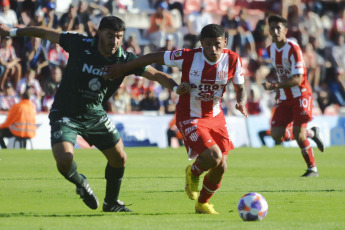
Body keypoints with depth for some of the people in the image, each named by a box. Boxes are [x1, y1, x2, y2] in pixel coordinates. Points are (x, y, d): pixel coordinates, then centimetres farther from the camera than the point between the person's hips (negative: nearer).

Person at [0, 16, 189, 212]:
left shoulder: (125, 60, -12)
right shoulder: (80, 45, -17)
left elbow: (156, 74, -8)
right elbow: (47, 33, -4)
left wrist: (176, 87, -28)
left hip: (95, 115, 4)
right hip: (65, 114, -4)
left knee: (119, 159, 6)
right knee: (64, 160, -22)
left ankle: (112, 203, 32)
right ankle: (81, 184, 14)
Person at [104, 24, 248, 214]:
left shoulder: (233, 60, -11)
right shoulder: (188, 57, -22)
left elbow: (240, 88, 3)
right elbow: (154, 57, -11)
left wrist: (241, 102, -21)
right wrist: (121, 68, -5)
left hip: (215, 116, 5)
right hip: (189, 117, -5)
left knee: (220, 167, 5)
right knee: (213, 157, -24)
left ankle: (202, 204, 34)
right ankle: (193, 173, 13)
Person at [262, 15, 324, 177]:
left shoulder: (293, 49, -18)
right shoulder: (271, 50, 5)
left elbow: (297, 79, -24)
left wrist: (275, 86, -33)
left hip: (300, 95, -7)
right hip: (284, 98, 7)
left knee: (298, 134, -14)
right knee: (276, 135, -5)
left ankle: (312, 169, 4)